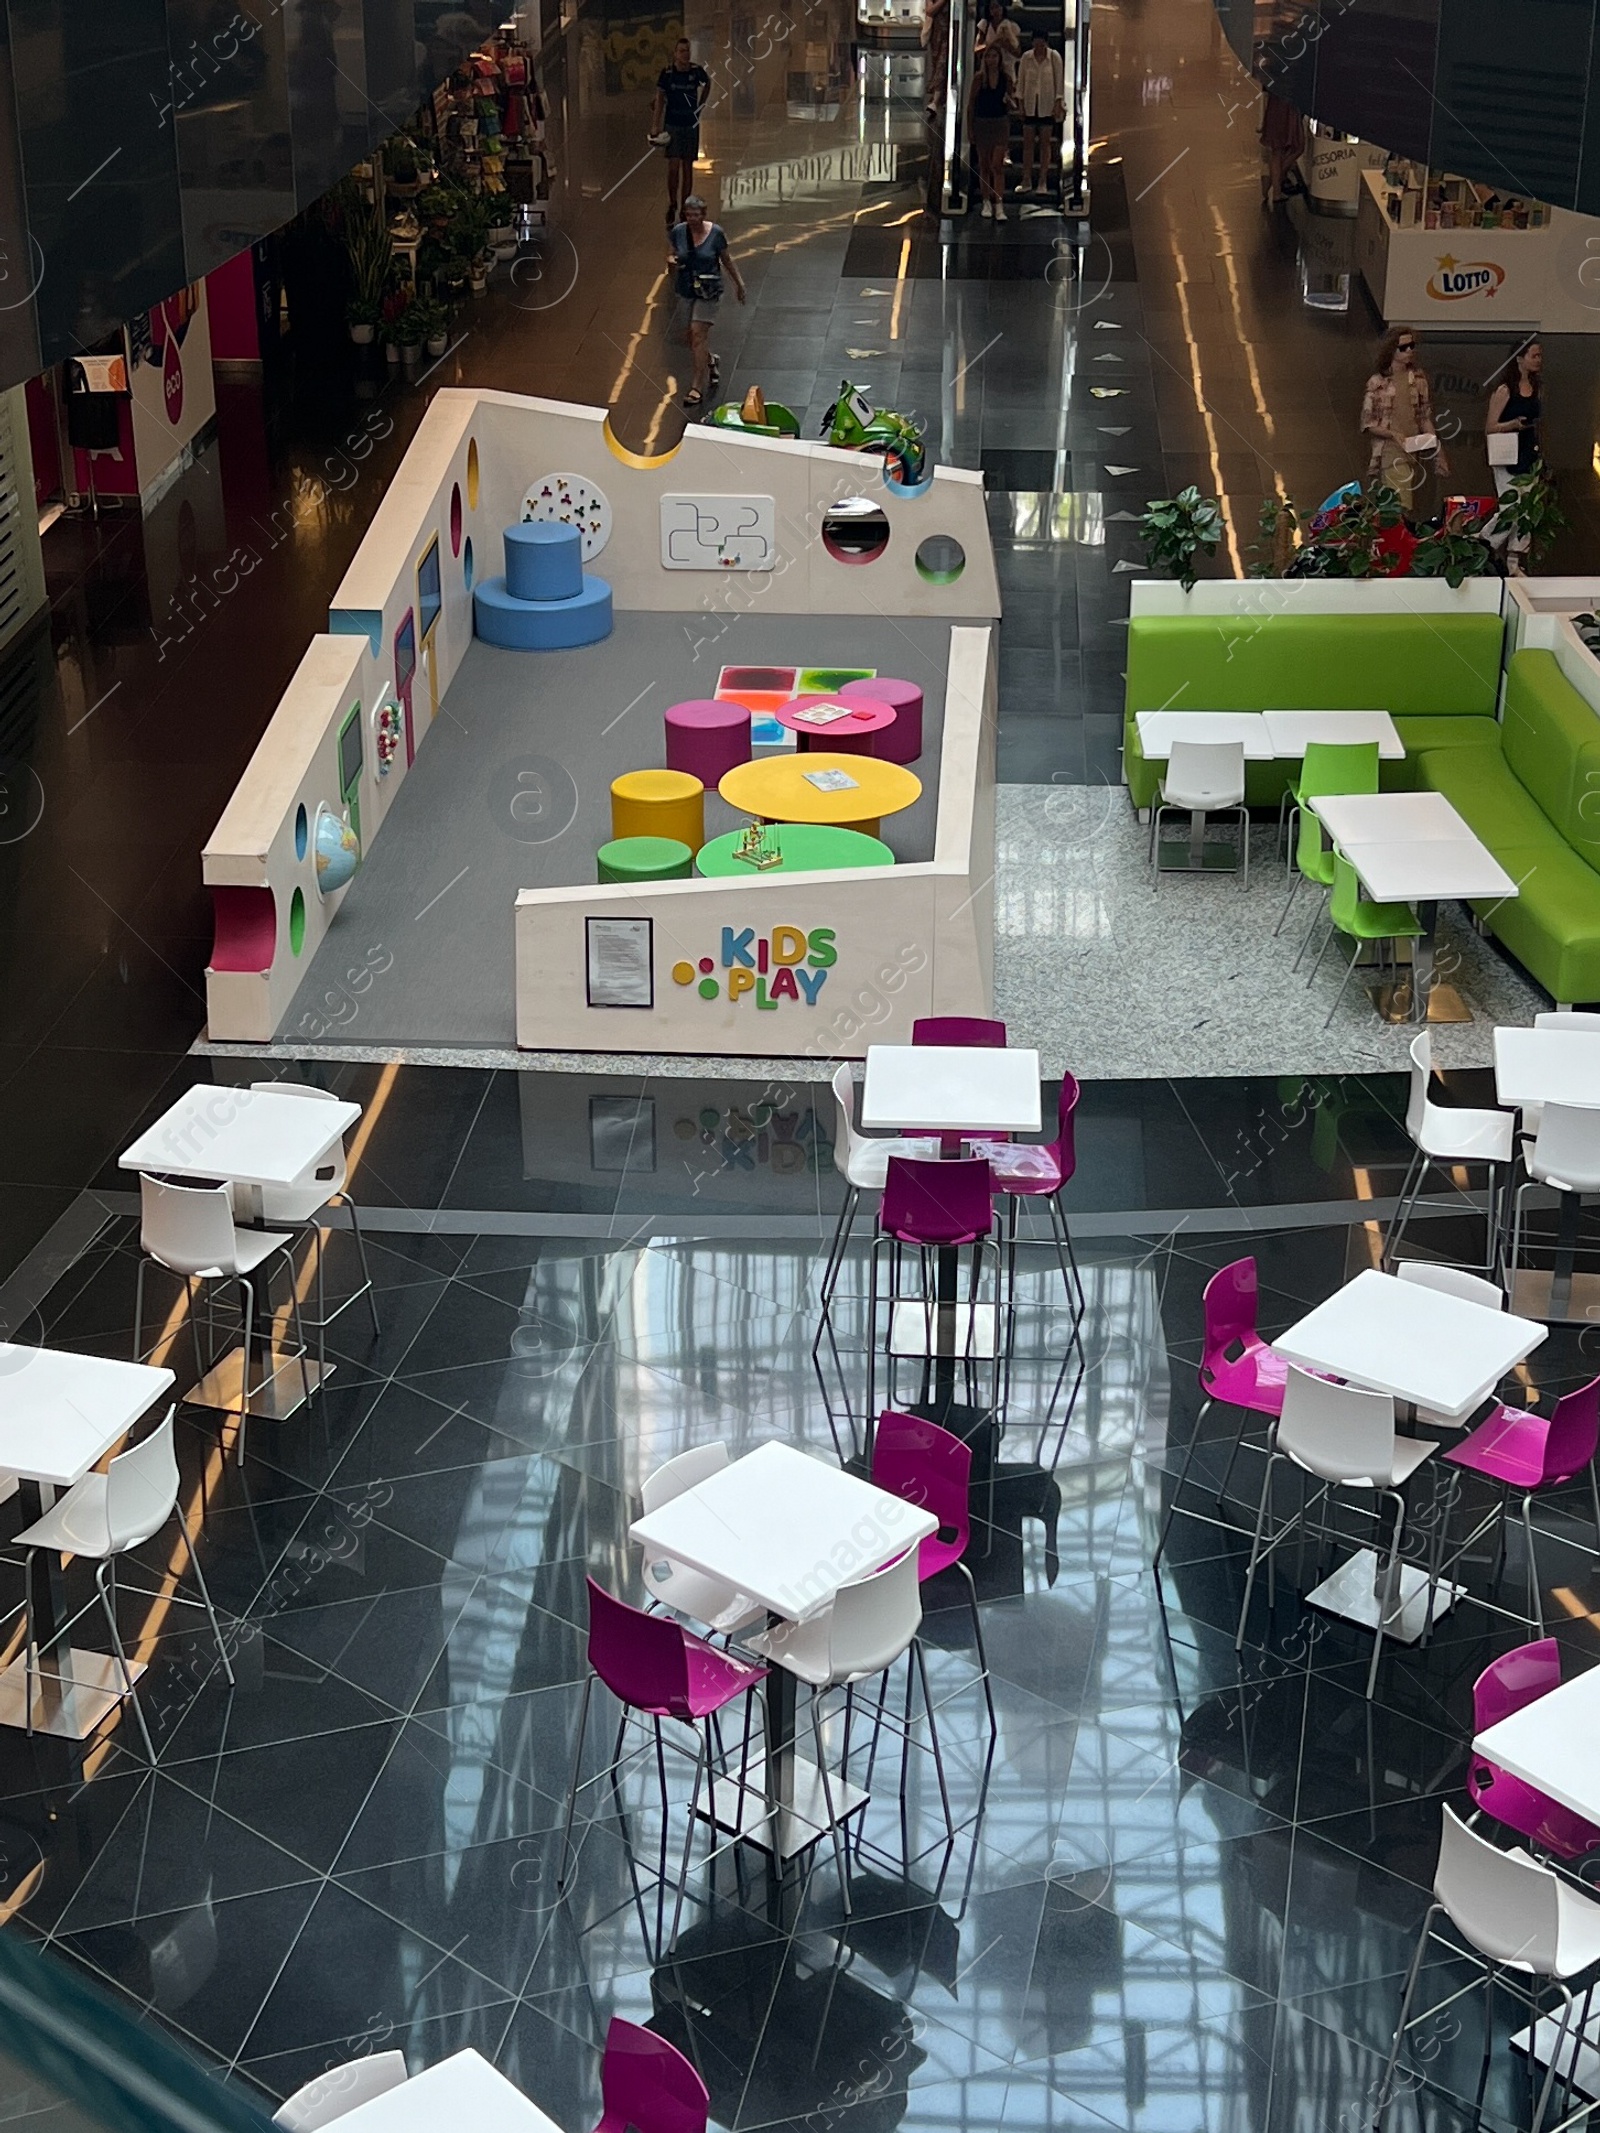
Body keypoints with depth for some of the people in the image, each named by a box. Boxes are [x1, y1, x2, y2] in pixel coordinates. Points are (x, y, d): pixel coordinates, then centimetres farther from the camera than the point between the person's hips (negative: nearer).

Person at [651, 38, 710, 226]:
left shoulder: (696, 72, -3)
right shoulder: (667, 73, -7)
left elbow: (707, 83, 20)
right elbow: (659, 100, -3)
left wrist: (701, 104, 12)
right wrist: (655, 126, -8)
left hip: (691, 125, 2)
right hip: (672, 125, -2)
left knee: (687, 168, 5)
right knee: (673, 166, -9)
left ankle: (684, 209, 12)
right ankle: (672, 204, 9)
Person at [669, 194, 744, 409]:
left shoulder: (715, 232, -11)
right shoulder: (678, 231, -4)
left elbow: (726, 259, 2)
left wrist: (739, 283, 10)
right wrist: (673, 261, -12)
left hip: (708, 290, -4)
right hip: (686, 290, 4)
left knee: (698, 332, -13)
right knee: (689, 336, 11)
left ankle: (697, 386, -10)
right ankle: (710, 361, 44)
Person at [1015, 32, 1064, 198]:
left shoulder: (1054, 57, -5)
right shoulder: (1026, 57, -1)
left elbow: (1059, 80, -2)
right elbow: (1021, 80, 4)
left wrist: (1058, 103, -7)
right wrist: (1020, 102, 1)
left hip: (1047, 105, -2)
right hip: (1030, 104, 2)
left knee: (1045, 143, 3)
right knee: (1028, 142, 2)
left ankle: (1043, 182, 7)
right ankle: (1026, 181, 7)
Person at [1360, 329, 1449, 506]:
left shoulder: (1418, 378, 9)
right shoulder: (1378, 382, -4)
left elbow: (1426, 418, 14)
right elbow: (1368, 423, -2)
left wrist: (1439, 453, 10)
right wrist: (1392, 434, -17)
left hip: (1414, 456, 4)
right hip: (1390, 456, -4)